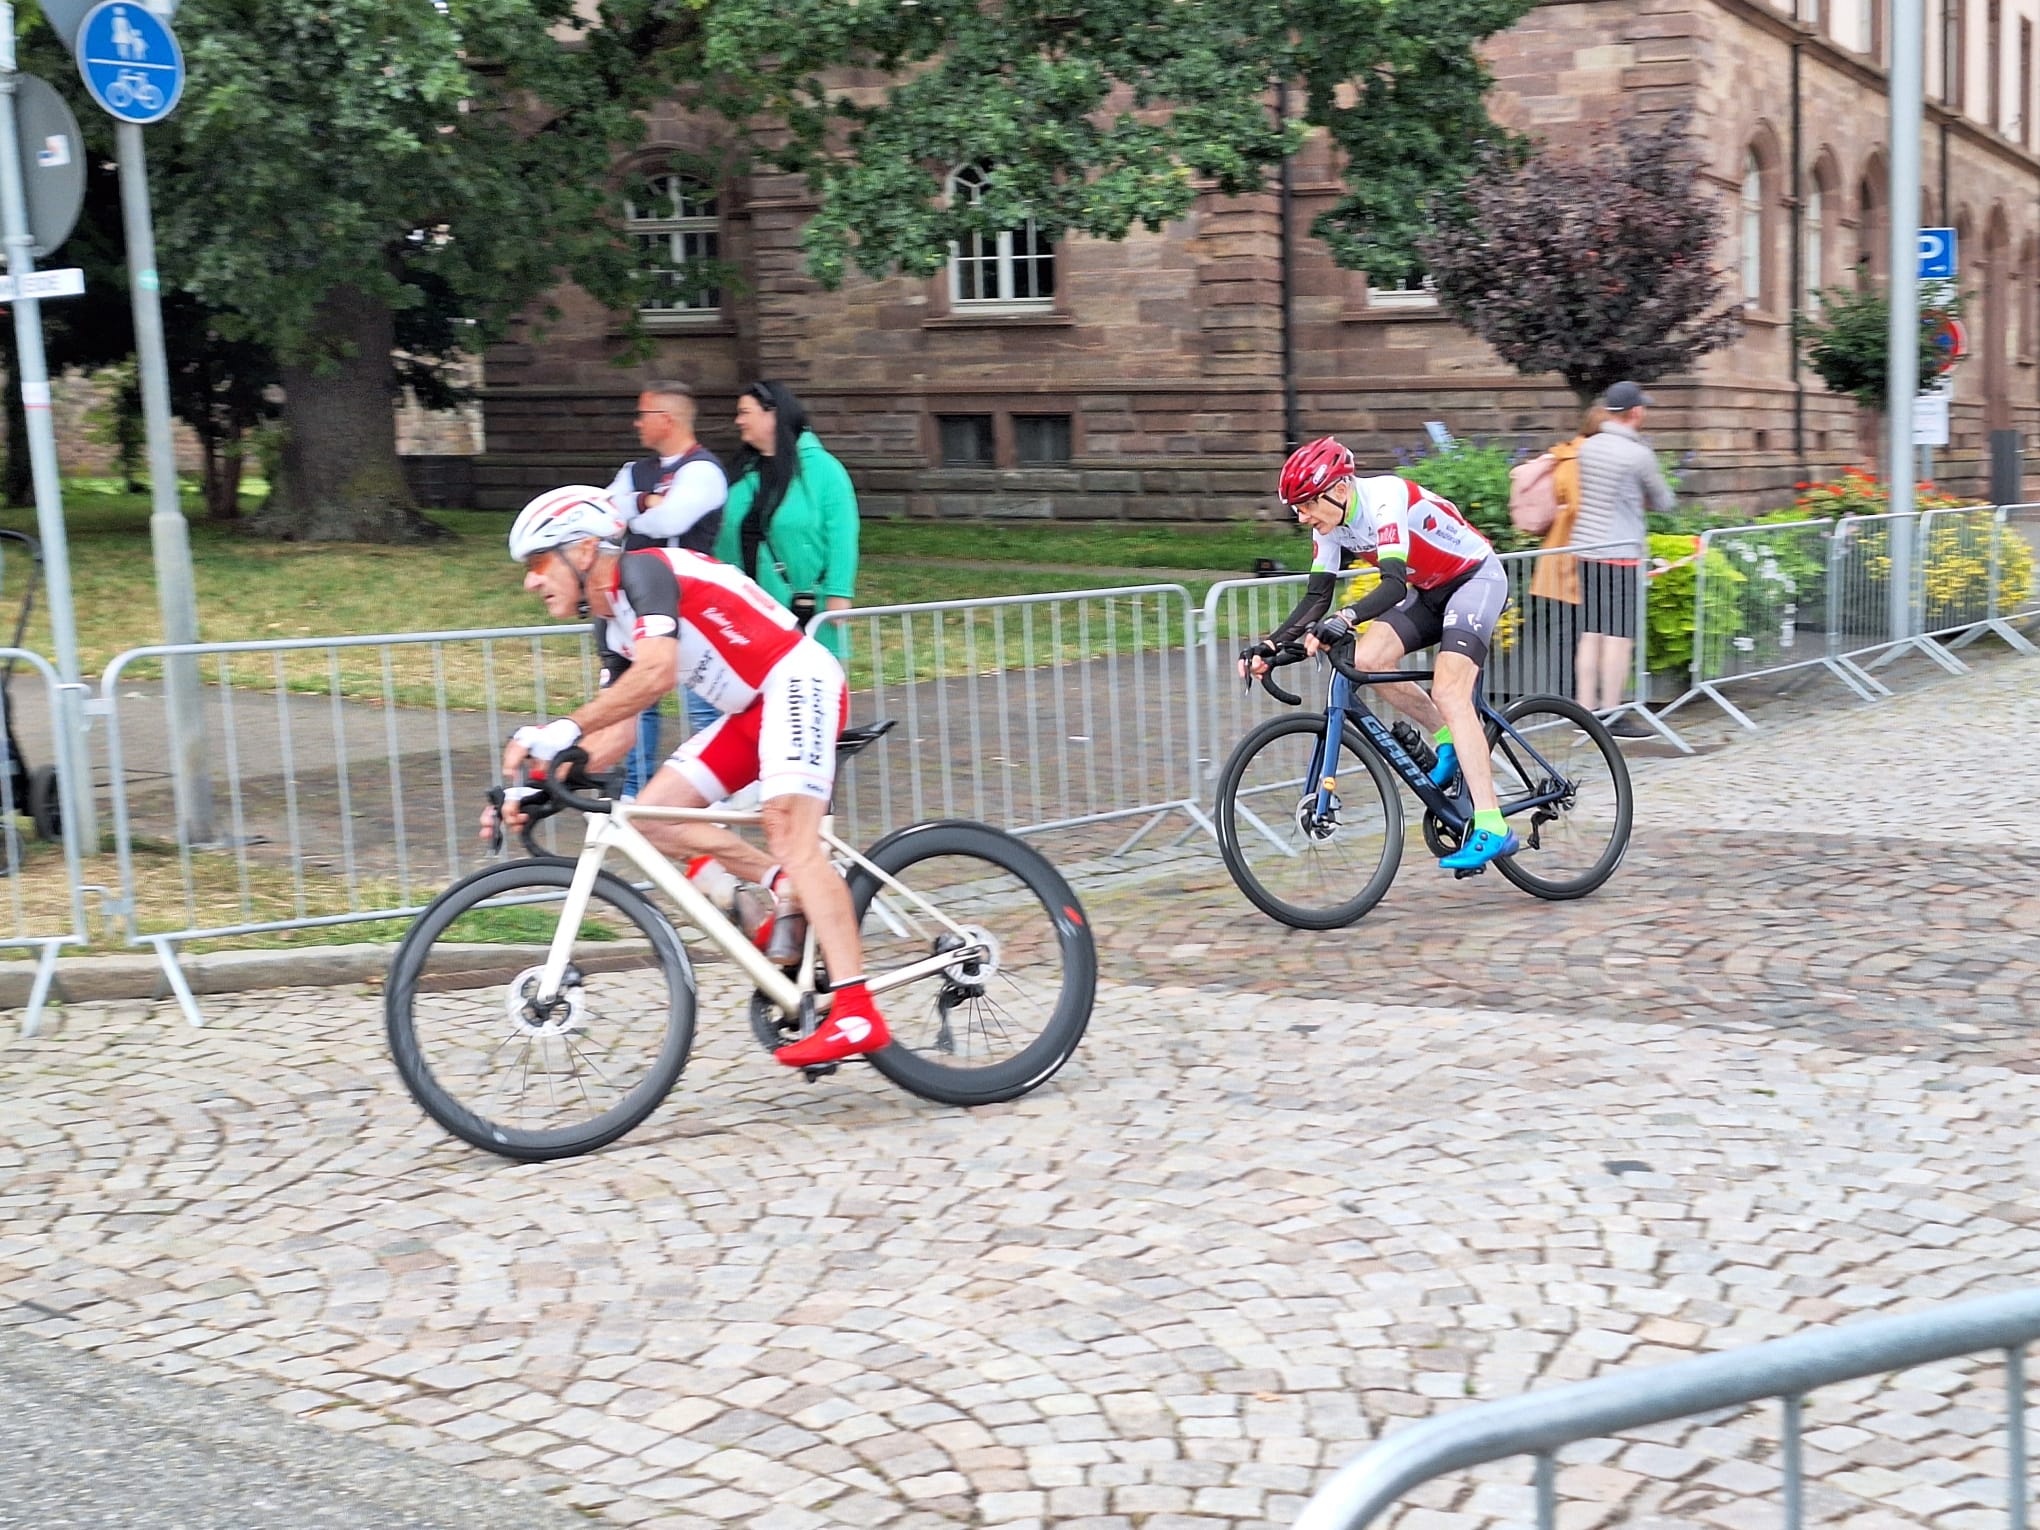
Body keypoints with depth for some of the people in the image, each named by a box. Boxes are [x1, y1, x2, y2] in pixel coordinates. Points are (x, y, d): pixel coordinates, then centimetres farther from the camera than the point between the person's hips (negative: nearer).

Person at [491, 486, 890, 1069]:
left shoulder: (641, 569, -15)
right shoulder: (612, 627, 13)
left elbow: (656, 674, -31)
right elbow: (617, 733, 10)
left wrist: (560, 731, -34)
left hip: (799, 681, -10)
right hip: (751, 710, 10)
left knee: (789, 833, -24)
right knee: (652, 813, 0)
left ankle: (857, 1015, -31)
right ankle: (787, 890, 3)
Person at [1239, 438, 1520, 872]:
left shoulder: (1385, 499, -30)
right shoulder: (1331, 522, -6)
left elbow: (1393, 584, -42)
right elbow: (1317, 597, -6)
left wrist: (1344, 620, -57)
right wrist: (1271, 644, -19)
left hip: (1477, 579, -8)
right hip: (1429, 591, 8)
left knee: (1448, 691, -24)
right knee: (1366, 660, -13)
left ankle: (1492, 830, -28)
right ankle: (1448, 741, 8)